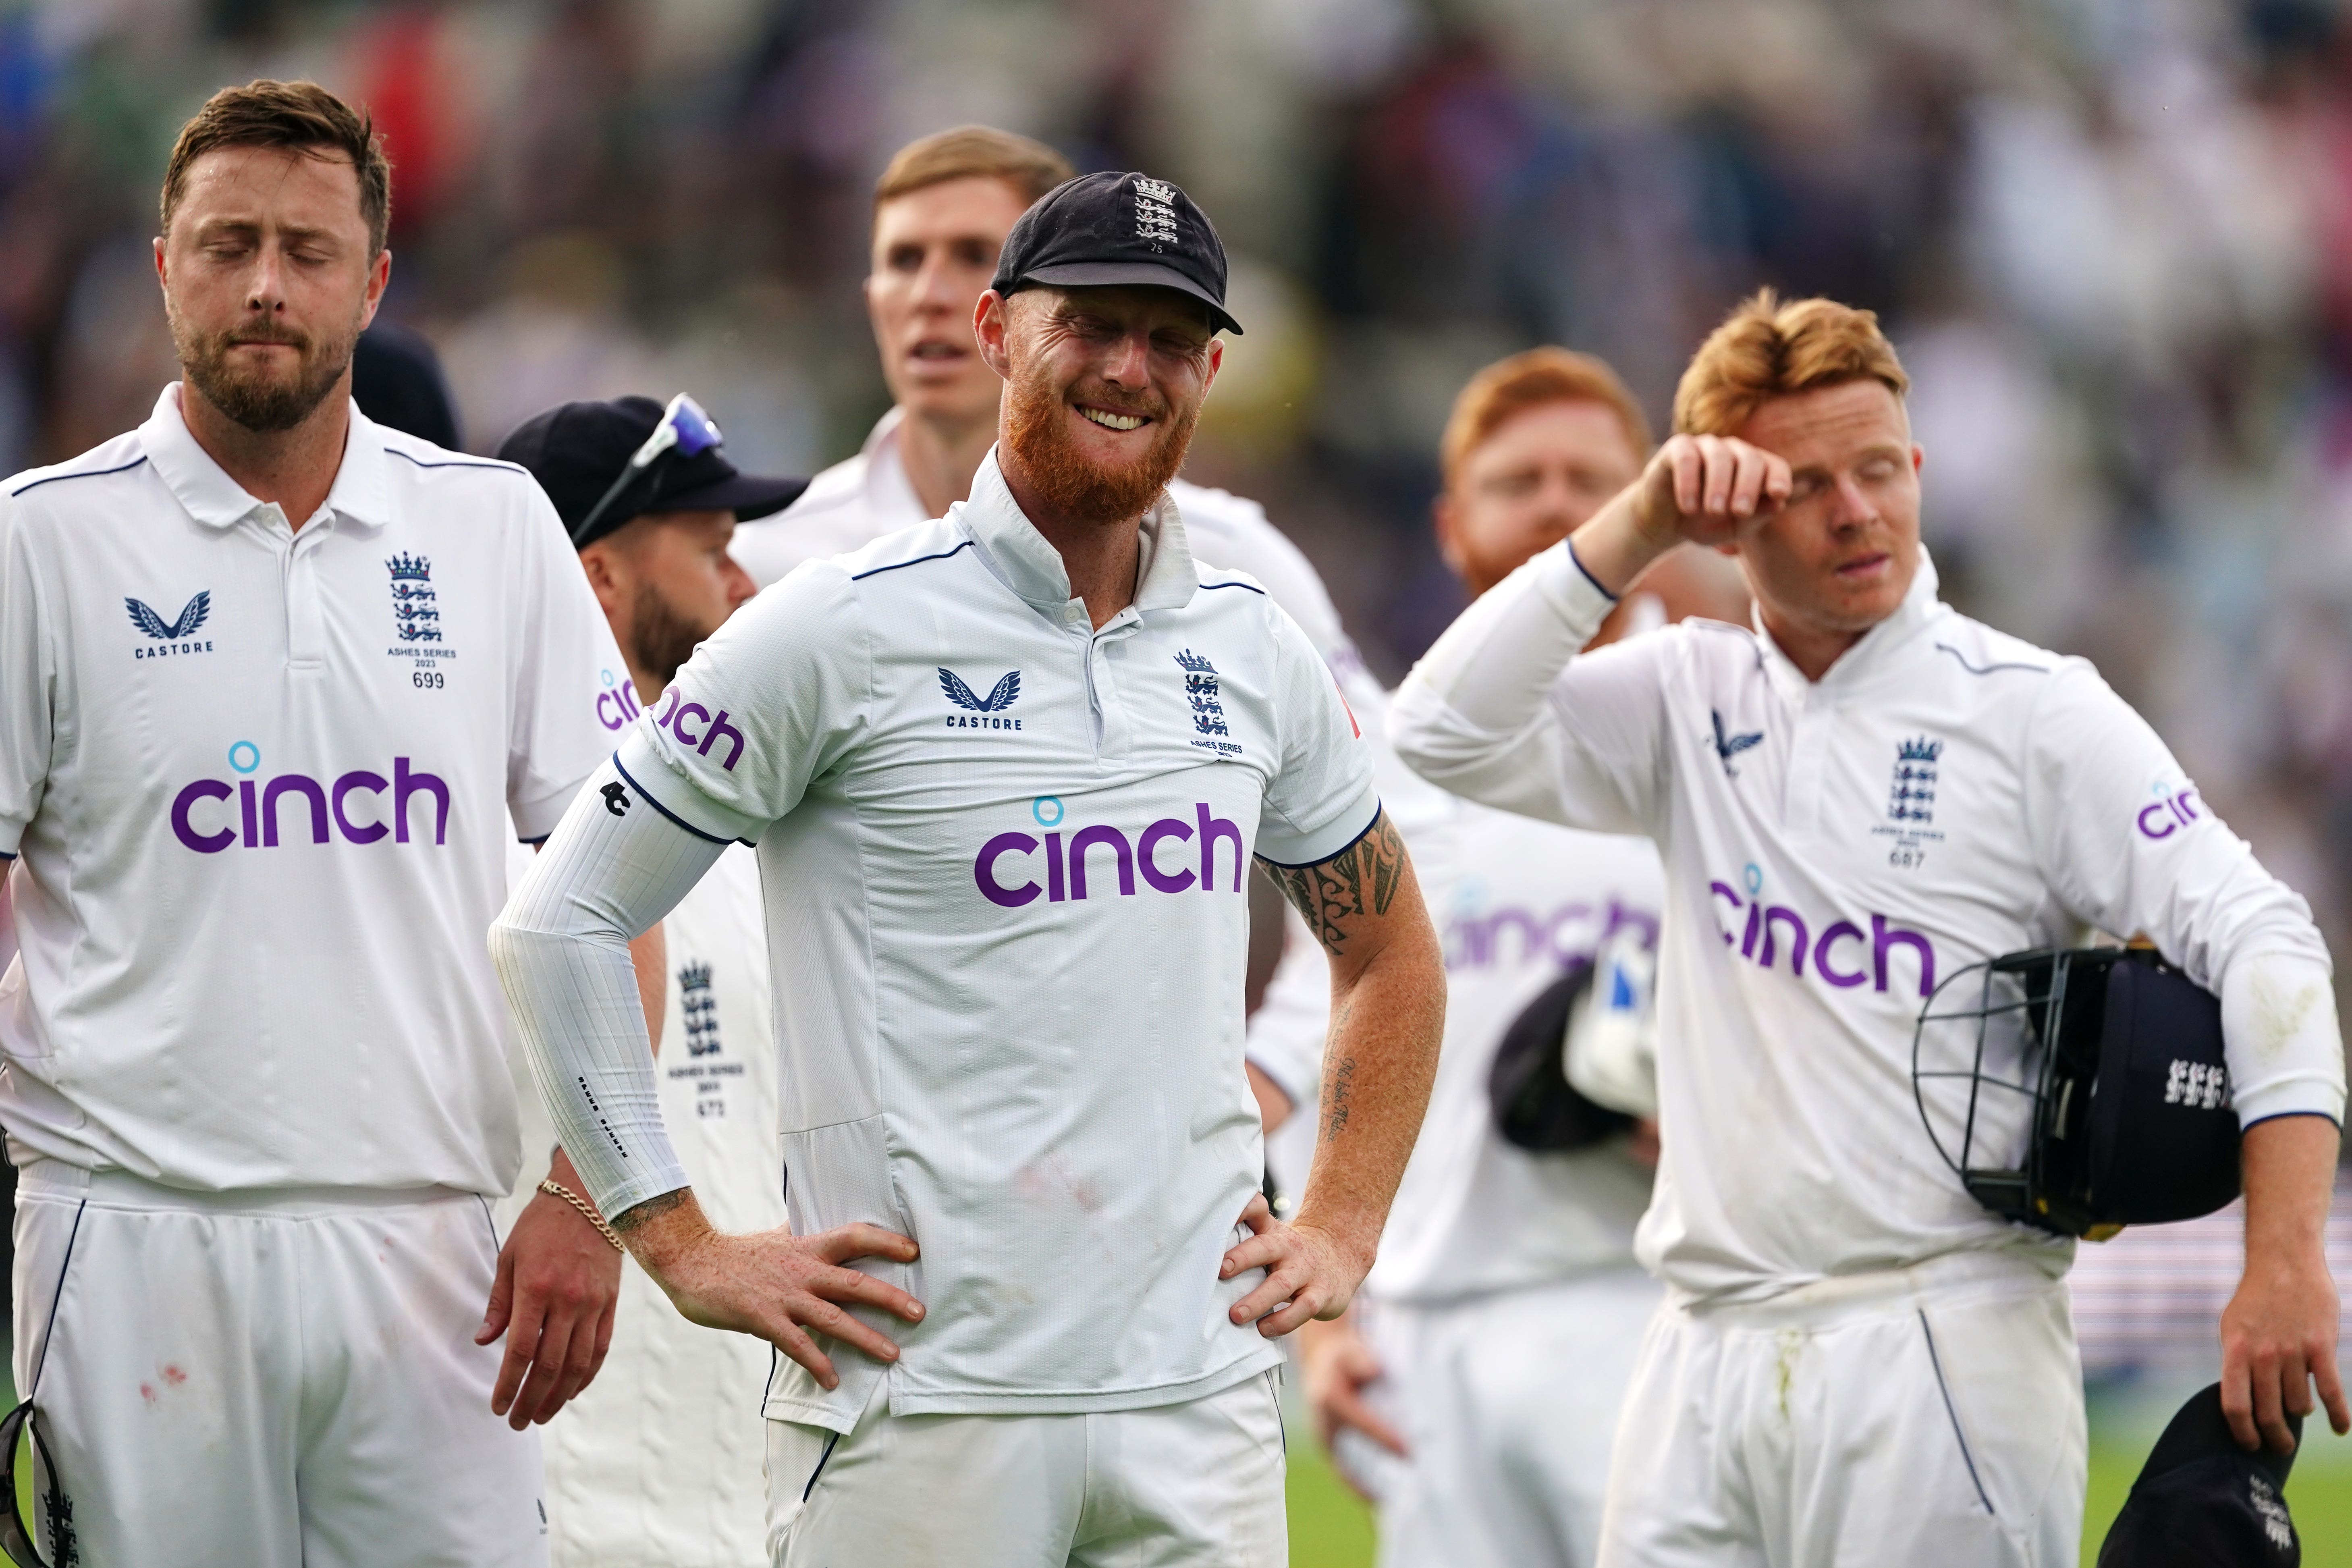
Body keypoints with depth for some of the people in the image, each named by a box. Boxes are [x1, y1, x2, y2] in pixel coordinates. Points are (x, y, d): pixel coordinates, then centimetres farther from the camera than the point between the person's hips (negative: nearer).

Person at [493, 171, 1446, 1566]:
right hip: (923, 1394, -5)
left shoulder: (1253, 649, 12)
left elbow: (1392, 952, 27)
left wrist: (1343, 1229, 14)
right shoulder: (844, 630, -4)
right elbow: (558, 924, -3)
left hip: (1199, 1397, 5)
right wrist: (688, 1249, -6)